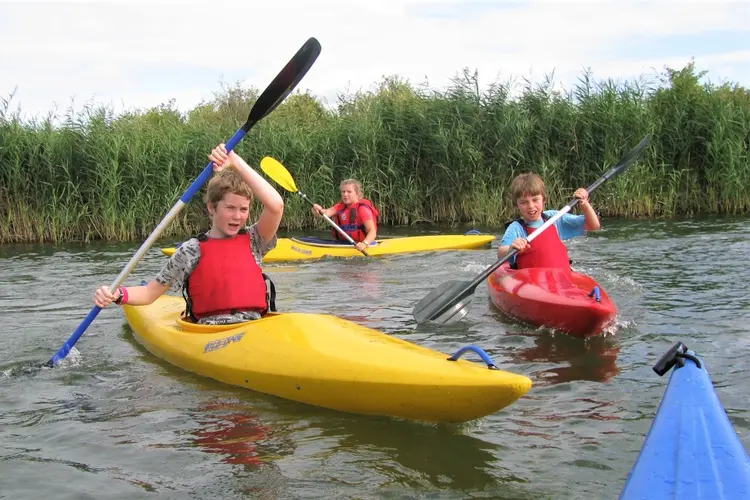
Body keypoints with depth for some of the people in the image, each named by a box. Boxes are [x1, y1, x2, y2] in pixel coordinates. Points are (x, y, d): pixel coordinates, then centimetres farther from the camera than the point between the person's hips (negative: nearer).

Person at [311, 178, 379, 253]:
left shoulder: (363, 209, -7)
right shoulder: (340, 206, 15)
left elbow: (372, 232, -16)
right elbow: (326, 212, -3)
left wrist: (365, 243, -36)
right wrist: (319, 210, -27)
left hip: (357, 246, -6)